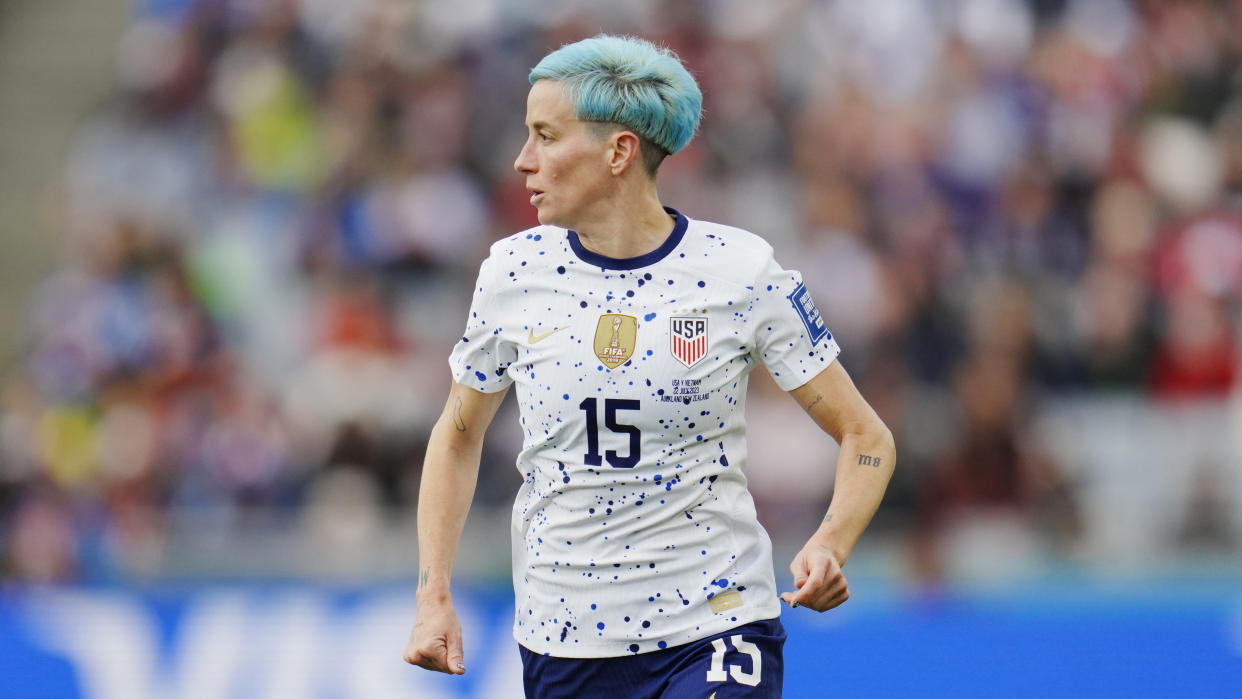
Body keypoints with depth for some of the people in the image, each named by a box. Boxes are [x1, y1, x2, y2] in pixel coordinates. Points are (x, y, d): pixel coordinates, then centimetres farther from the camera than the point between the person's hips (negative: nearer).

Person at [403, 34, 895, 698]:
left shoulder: (739, 271, -8)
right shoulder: (514, 271, 0)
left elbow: (865, 436, -2)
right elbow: (457, 435, 15)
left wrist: (829, 545, -22)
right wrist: (434, 599, 5)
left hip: (714, 637, -3)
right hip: (560, 643, 3)